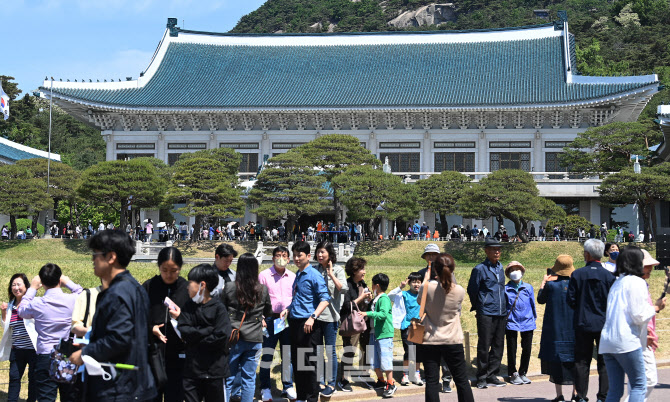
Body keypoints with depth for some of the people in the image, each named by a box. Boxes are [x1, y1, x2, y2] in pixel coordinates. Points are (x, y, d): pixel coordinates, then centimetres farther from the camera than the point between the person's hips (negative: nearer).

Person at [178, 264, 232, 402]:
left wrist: (195, 336, -11)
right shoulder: (189, 307, 5)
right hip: (192, 370, 4)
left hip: (215, 370, -4)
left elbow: (222, 337, -18)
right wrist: (208, 330, -17)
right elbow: (183, 331, -7)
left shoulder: (218, 308, -9)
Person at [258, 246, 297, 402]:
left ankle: (287, 387, 20)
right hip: (271, 319, -3)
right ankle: (265, 388, 10)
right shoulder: (264, 276, -1)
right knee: (267, 355, -1)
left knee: (288, 355, 9)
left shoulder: (293, 277, 8)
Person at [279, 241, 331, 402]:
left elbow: (325, 299, -18)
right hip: (295, 322, 9)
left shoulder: (314, 275, -11)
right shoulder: (298, 275, 15)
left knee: (308, 363, -3)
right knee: (296, 362, 14)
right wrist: (287, 309, 11)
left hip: (308, 324, -9)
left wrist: (312, 317, -27)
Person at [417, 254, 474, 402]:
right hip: (453, 341, 1)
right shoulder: (459, 291, -10)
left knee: (431, 381, 2)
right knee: (462, 380, 11)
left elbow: (419, 301, 9)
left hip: (429, 341, -1)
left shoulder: (428, 287, -13)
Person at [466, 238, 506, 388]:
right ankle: (482, 377, 6)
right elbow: (472, 290, 1)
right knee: (484, 346, -3)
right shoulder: (480, 269, -5)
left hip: (501, 313, 6)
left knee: (498, 345, 8)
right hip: (486, 314, -6)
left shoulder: (500, 268, 14)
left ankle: (491, 376, 16)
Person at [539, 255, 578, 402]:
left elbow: (540, 300, 4)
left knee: (556, 359, 4)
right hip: (573, 329, 2)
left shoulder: (551, 285, -11)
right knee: (574, 359, 12)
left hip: (555, 328, -2)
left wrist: (543, 282, 13)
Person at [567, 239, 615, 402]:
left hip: (583, 324, 0)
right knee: (604, 362, 8)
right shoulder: (609, 276, -7)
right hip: (604, 325, 0)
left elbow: (570, 300, -4)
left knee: (582, 362, 8)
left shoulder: (577, 274, -6)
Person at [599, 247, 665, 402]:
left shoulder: (617, 283, 20)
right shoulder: (637, 282, -5)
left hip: (607, 341, 8)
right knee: (639, 386, 0)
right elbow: (639, 316, -11)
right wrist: (656, 308, 4)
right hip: (627, 341, -8)